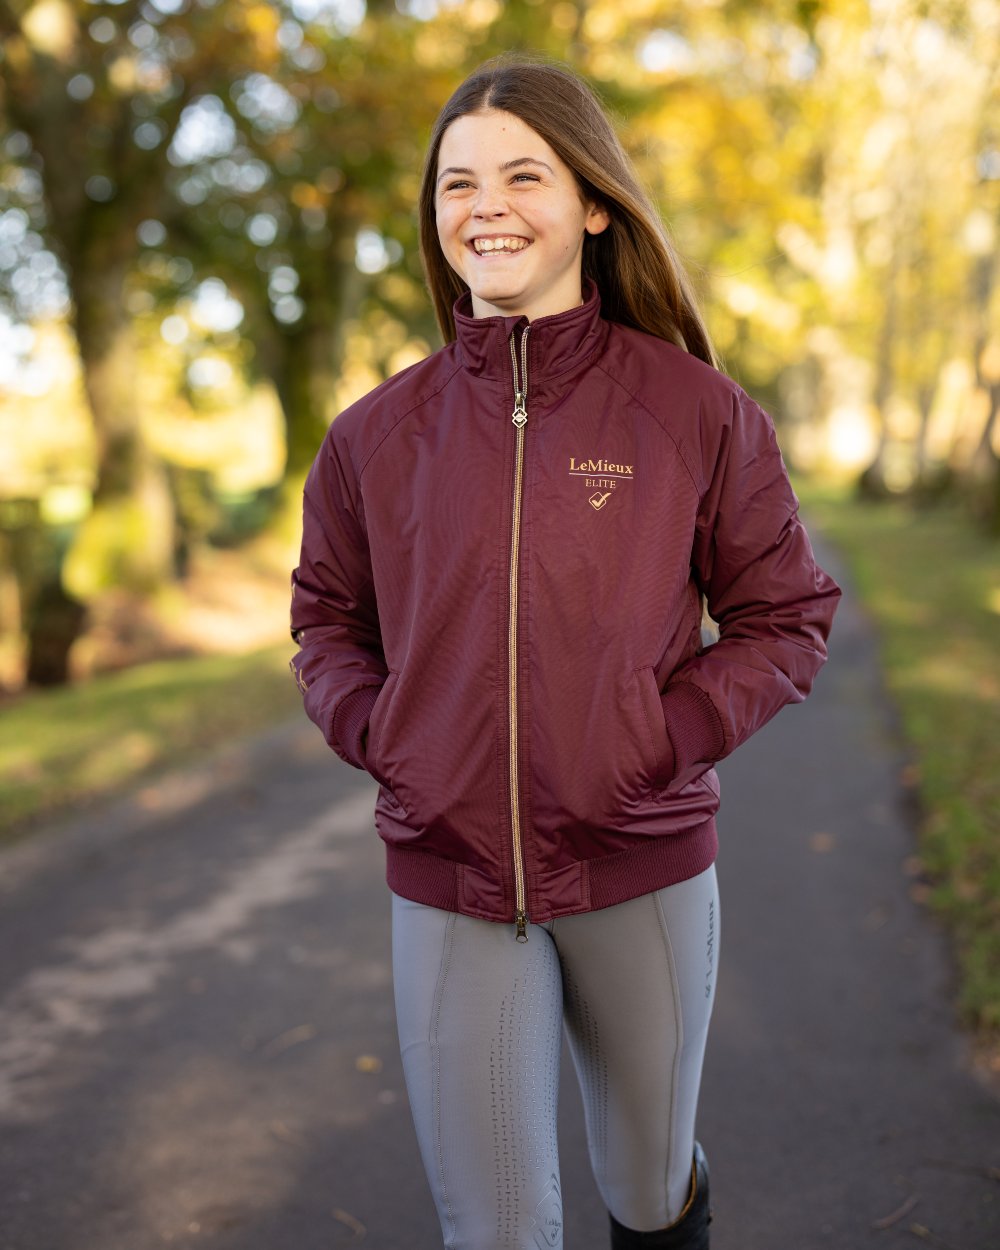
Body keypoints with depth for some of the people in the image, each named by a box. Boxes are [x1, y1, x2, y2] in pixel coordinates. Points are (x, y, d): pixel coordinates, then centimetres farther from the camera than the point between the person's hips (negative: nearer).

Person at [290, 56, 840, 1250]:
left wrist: (673, 734, -12)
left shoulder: (697, 412, -6)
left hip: (644, 869, 0)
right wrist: (379, 733, -5)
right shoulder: (378, 433, -1)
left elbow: (787, 615, 1)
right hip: (448, 883, 1)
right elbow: (328, 617, 12)